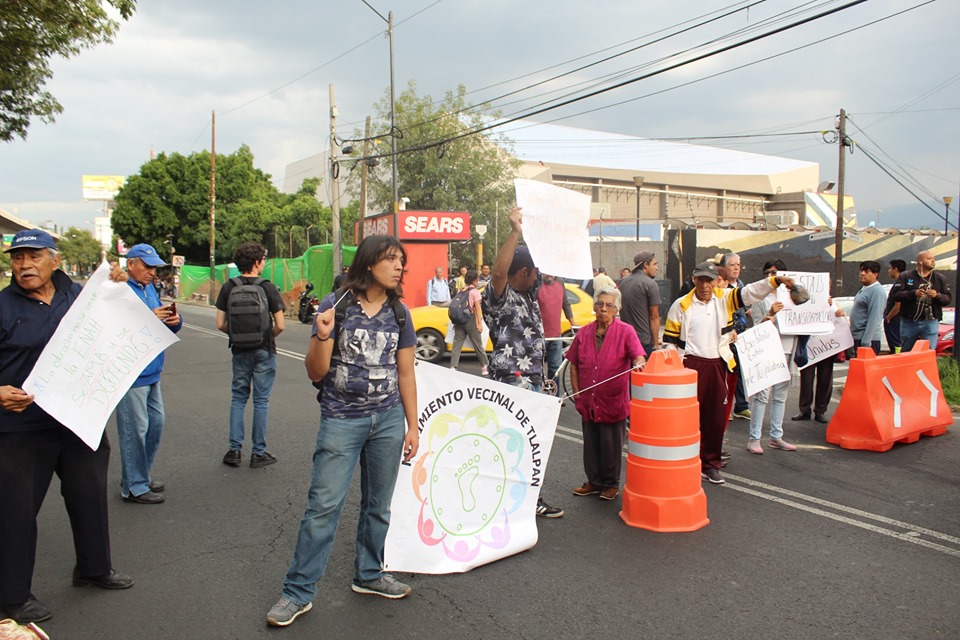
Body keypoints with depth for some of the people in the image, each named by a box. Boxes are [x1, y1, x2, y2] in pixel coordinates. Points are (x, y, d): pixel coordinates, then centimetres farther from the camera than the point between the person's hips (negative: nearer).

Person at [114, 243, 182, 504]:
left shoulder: (150, 288, 14)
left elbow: (168, 327, 16)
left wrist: (174, 320, -6)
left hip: (151, 373, 9)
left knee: (156, 423, 16)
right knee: (135, 430, -1)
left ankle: (141, 476, 31)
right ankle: (134, 487, 11)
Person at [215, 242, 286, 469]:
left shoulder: (228, 287, -2)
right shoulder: (268, 288, -10)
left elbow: (221, 324, -3)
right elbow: (280, 325, -12)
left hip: (240, 350, 3)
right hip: (264, 351, -3)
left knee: (238, 398, 14)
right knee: (261, 400, 5)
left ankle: (235, 450, 15)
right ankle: (258, 453, 11)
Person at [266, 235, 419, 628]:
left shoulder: (399, 313, 5)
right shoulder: (336, 306, -6)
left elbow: (406, 375, 10)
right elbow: (316, 373, -5)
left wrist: (413, 427, 8)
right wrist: (323, 336, -23)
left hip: (388, 419, 4)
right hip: (341, 419, -3)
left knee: (378, 505, 12)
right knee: (323, 504, -4)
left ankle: (369, 575, 31)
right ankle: (298, 592, 9)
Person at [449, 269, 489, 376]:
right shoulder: (475, 292, -4)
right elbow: (477, 309, -8)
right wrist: (480, 324, -9)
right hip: (470, 320, -5)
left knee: (457, 345, 3)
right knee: (478, 345, 6)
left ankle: (453, 368, -5)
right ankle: (484, 367, 15)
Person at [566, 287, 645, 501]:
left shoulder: (625, 331, -4)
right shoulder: (584, 333, 6)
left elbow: (638, 355, -17)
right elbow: (574, 364, 11)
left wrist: (638, 363, -40)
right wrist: (576, 392, 5)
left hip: (613, 401, -3)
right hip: (588, 401, 4)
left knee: (611, 445, 6)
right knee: (591, 443, 13)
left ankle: (611, 484, 22)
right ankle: (594, 481, 27)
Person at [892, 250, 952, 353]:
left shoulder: (940, 278, 9)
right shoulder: (905, 276, 2)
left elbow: (948, 299, 6)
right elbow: (896, 295, -9)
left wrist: (937, 295, -15)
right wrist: (913, 293, -22)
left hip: (931, 322, 1)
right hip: (909, 322, -1)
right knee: (906, 352, 11)